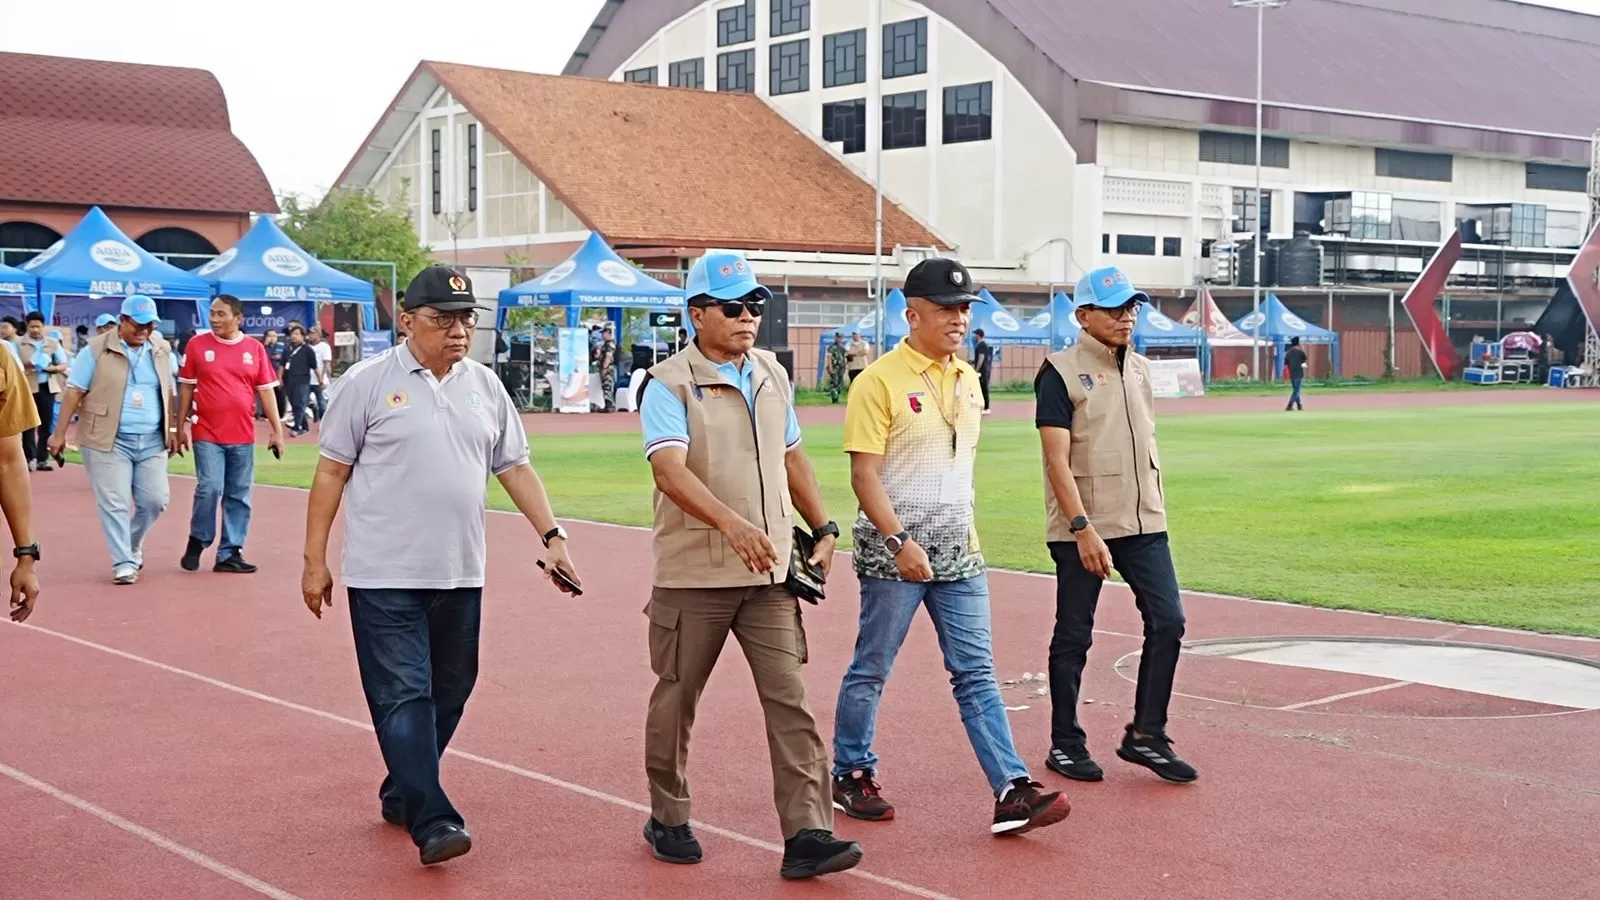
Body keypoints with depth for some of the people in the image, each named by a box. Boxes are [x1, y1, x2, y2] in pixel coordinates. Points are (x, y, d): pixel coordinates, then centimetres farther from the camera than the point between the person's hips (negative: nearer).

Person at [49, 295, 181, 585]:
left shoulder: (162, 351, 7)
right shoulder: (97, 350, -6)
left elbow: (169, 392, 16)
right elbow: (74, 392, -5)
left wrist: (172, 430, 14)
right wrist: (60, 433, -7)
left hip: (151, 441, 4)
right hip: (108, 441, -4)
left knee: (155, 500, 3)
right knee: (114, 503, -5)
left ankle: (133, 545, 30)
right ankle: (123, 563, 4)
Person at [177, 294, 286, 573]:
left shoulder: (255, 348, 3)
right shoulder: (197, 344, 0)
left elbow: (265, 390, 6)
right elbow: (186, 387, 5)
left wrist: (277, 429, 3)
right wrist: (182, 425, 4)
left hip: (243, 436, 2)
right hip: (207, 434, -2)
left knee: (238, 496, 5)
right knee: (209, 489, -11)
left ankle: (229, 554, 12)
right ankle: (197, 540, 13)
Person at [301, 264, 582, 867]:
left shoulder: (485, 387, 9)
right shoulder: (368, 383, -4)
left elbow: (514, 468, 14)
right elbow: (331, 473, -1)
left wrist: (551, 535, 3)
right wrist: (315, 561, -3)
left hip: (460, 575, 5)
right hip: (385, 575, -5)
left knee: (448, 692, 11)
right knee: (404, 696, -9)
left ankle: (401, 794, 28)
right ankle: (431, 820, -11)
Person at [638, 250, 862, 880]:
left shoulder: (773, 375, 11)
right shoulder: (669, 384, -10)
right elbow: (670, 472, -25)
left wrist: (822, 529, 17)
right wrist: (734, 525, -39)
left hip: (769, 574, 5)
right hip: (693, 575, -4)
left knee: (790, 698, -3)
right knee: (677, 698, 9)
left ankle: (806, 835, -3)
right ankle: (667, 819, 28)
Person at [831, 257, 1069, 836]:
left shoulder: (967, 378, 12)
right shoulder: (880, 380, -10)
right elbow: (864, 473, -14)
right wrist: (900, 541, -22)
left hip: (958, 551, 6)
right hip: (893, 551, -6)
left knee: (976, 672, 2)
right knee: (871, 669, 6)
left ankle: (1011, 791, -2)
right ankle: (851, 775, 22)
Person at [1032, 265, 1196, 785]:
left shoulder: (1140, 369, 12)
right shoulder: (1061, 372, -9)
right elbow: (1057, 460, -15)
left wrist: (1156, 512, 14)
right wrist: (1084, 530, -22)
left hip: (1143, 525, 6)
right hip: (1081, 528, -6)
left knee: (1168, 621, -1)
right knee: (1073, 636, 3)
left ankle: (1145, 736, 10)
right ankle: (1065, 744, 16)